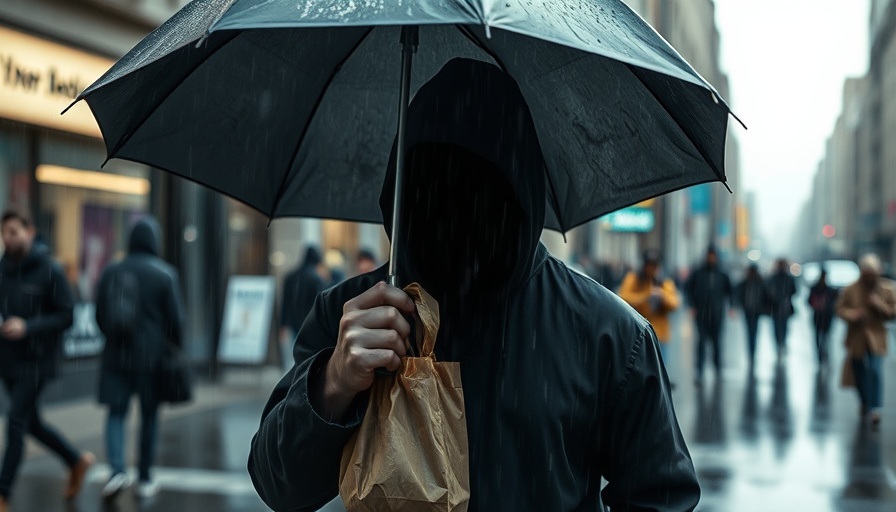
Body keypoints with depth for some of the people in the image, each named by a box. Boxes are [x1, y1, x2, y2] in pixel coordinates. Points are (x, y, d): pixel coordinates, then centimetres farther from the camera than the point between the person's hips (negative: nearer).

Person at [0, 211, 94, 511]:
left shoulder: (49, 271, -10)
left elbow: (66, 316, -10)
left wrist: (27, 327, -22)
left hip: (37, 360, -6)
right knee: (32, 423, 14)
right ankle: (77, 461, 35)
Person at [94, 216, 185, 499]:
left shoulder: (111, 272, 3)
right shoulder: (165, 274, -6)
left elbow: (100, 315, 11)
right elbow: (176, 319, -5)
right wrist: (176, 350, 10)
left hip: (116, 355, 2)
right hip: (151, 356, -2)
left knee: (116, 413, 6)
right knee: (149, 415, 9)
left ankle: (117, 470, -14)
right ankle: (145, 479, 15)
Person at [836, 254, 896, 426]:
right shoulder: (850, 290, -4)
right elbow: (840, 309, -1)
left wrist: (879, 305, -18)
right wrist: (852, 314, -22)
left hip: (876, 339, -1)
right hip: (856, 339, 1)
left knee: (875, 371, -16)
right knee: (860, 373, 11)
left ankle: (875, 408, -15)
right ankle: (865, 403, 33)